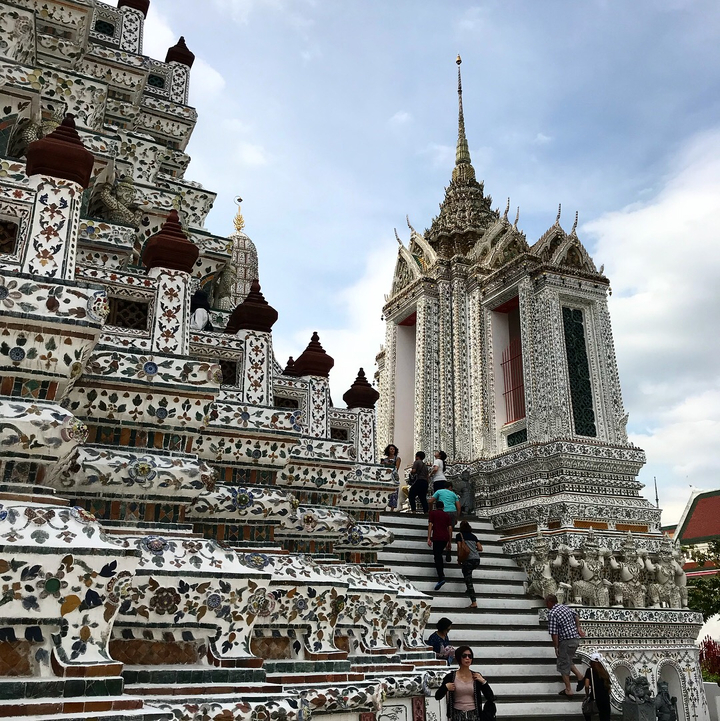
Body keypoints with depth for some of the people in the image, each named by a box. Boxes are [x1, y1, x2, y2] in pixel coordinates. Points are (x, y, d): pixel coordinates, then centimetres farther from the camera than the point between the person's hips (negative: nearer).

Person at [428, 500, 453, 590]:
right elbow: (450, 528, 13)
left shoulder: (432, 513, 8)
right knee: (439, 555, 23)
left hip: (437, 538, -5)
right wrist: (449, 542, 18)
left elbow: (430, 525, -4)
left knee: (437, 557, -7)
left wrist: (429, 538, -8)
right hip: (445, 538, 5)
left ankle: (441, 578, -22)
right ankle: (441, 574, 21)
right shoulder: (446, 515, 18)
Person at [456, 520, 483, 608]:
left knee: (468, 581, -5)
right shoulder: (473, 536, 17)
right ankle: (469, 588, 26)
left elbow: (459, 548, -3)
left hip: (468, 560, -6)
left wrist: (459, 559, 7)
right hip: (477, 560, 6)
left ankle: (474, 603, -13)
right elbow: (480, 548, 13)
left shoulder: (459, 535, 4)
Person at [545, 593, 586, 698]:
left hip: (566, 641, -8)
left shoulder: (552, 614, -17)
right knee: (568, 660, 25)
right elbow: (576, 616, 25)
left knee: (563, 665, 5)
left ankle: (568, 690, 9)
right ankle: (580, 676, 14)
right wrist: (578, 628, 23)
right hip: (576, 638, 8)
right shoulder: (564, 607, 9)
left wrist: (556, 647, -9)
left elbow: (554, 633, -18)